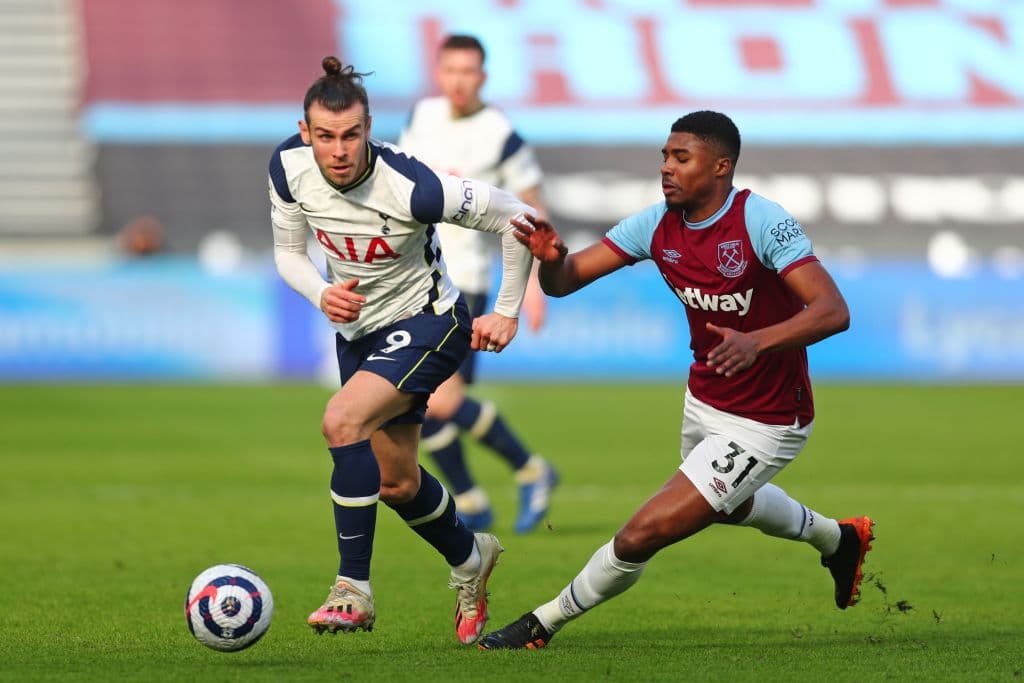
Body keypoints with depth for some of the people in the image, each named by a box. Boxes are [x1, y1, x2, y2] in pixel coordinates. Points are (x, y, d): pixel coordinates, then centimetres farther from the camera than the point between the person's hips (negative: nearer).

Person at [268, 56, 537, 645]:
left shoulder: (410, 188, -31)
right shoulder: (289, 167, -16)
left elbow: (514, 216, -20)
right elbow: (288, 251, 2)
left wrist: (507, 312, -12)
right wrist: (322, 294, -20)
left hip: (428, 324, -7)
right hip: (358, 329, 7)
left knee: (343, 422, -30)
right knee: (396, 482, 16)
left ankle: (354, 591, -24)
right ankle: (470, 559, 46)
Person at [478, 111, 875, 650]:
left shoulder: (761, 221, -25)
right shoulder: (658, 225, -7)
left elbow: (833, 312, -31)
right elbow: (564, 280, -8)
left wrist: (757, 341, -47)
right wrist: (550, 258, -32)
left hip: (762, 425, -8)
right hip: (703, 400, 8)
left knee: (644, 533, -14)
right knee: (729, 504, 36)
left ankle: (543, 623, 7)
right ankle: (837, 538, 62)